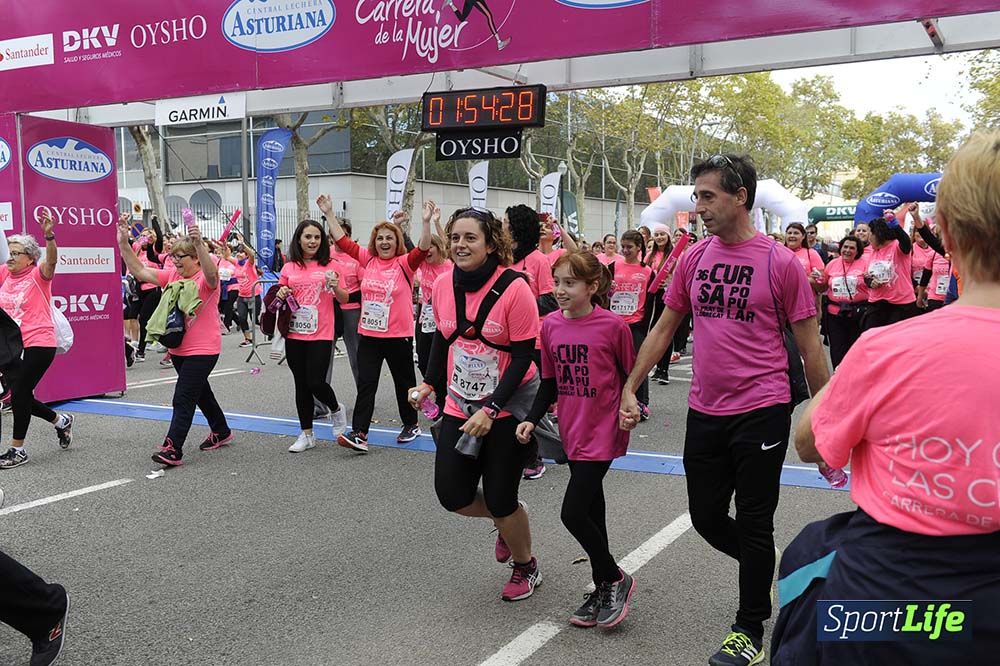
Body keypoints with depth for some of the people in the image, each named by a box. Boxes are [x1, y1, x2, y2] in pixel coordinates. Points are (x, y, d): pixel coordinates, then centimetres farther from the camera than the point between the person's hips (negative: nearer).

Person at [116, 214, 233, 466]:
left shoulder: (206, 279, -13)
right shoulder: (171, 276, 7)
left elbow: (211, 274, -38)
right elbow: (139, 271, 2)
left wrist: (199, 244, -52)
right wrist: (123, 243, -10)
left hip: (202, 350, -8)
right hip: (178, 349, 8)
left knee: (183, 397, -11)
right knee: (200, 392, 21)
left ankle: (172, 449, -9)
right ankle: (221, 432, 38)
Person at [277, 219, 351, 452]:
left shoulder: (328, 266, 0)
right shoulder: (289, 268, 6)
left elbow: (344, 300, 2)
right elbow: (280, 296, 16)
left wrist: (335, 287, -18)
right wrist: (281, 295, -7)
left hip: (321, 335, -3)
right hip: (294, 334, 3)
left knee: (316, 382, -8)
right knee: (301, 384, 9)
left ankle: (337, 410, 24)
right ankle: (306, 434, 20)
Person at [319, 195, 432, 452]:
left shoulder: (405, 263, -6)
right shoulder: (368, 259, 4)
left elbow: (423, 250, -23)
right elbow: (343, 240, 8)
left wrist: (426, 222, -35)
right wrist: (329, 213, 5)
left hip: (399, 335, -3)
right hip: (368, 334, 3)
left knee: (404, 381, 12)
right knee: (365, 384, -1)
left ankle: (411, 425, 29)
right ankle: (359, 434, -3)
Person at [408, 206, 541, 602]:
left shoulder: (514, 289, -18)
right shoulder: (443, 286, -2)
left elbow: (524, 355, -17)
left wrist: (491, 409, -23)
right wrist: (430, 384, 6)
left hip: (507, 408, -5)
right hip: (459, 407, 5)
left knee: (500, 499, 0)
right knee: (452, 495, 2)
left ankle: (526, 567, 29)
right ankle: (507, 518, 35)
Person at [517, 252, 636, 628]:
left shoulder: (613, 326, -12)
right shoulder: (550, 326, 2)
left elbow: (630, 375, -1)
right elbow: (549, 383, 10)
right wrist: (532, 419, -2)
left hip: (603, 432, -6)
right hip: (573, 433, 6)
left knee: (573, 513, -10)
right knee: (592, 512, 16)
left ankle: (615, 580, 13)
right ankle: (603, 590, 32)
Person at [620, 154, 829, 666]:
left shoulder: (781, 263, -9)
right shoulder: (694, 258, 4)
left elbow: (809, 346, -4)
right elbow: (664, 327, 12)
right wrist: (630, 388, 9)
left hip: (761, 412, -5)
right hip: (704, 412, 5)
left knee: (753, 524, 5)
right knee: (707, 518, 13)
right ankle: (764, 568, 42)